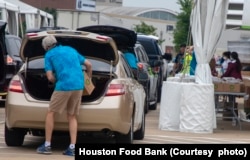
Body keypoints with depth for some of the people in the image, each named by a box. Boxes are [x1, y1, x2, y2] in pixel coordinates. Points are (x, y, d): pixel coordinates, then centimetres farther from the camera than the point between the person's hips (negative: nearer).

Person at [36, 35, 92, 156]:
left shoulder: (49, 55, 7)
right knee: (72, 116, 12)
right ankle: (72, 148, 3)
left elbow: (50, 77, -1)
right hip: (78, 86, 5)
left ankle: (47, 145, 6)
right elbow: (88, 65, 26)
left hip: (63, 86, -5)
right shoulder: (70, 49, 23)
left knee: (50, 113, 8)